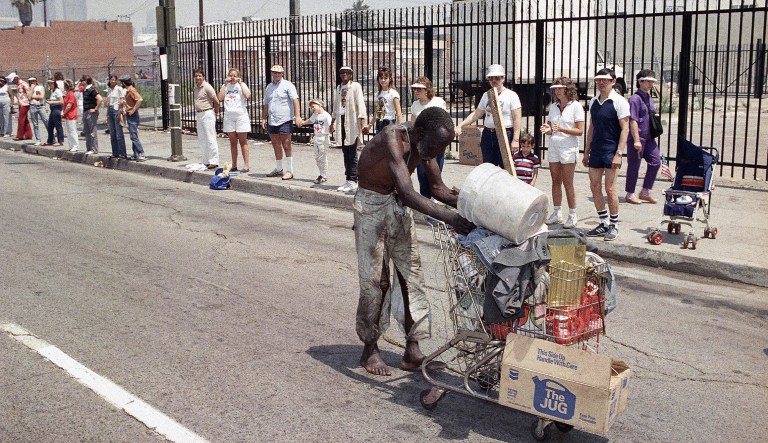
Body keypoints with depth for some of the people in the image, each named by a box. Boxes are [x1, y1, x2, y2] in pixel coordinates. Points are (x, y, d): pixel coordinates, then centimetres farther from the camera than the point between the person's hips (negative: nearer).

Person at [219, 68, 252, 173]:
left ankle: (246, 165, 0)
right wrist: (225, 84, -3)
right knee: (233, 142, 9)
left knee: (243, 142, -2)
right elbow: (220, 98, -4)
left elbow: (247, 96, -18)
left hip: (241, 116, -4)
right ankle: (234, 165, 15)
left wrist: (240, 83, -10)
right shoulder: (225, 86, 10)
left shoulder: (242, 85, 1)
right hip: (229, 116, 4)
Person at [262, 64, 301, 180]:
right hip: (272, 121, 6)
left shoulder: (287, 85, -4)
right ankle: (279, 169, 25)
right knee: (276, 146, 13)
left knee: (286, 146, -5)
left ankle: (289, 171, 1)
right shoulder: (269, 87, 16)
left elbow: (295, 100, -14)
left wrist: (297, 115, -24)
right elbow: (265, 104, 21)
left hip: (285, 121, -6)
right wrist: (264, 118, 13)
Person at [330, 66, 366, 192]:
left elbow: (360, 103, -9)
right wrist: (333, 121, 25)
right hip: (342, 121, 6)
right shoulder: (339, 87, 17)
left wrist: (362, 120, -18)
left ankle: (353, 181, -3)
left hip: (352, 122, -6)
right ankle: (349, 180, 14)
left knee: (352, 153, -6)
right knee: (345, 153, 8)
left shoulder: (355, 86, -2)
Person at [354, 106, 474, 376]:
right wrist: (449, 218, -49)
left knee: (412, 275, 2)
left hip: (400, 207, 7)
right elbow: (408, 194, -42)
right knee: (374, 279, -3)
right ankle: (370, 349, 13)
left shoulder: (424, 144, -7)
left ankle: (412, 349, 7)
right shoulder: (393, 139, -31)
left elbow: (438, 188, 2)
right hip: (372, 205, -7)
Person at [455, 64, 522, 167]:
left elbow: (517, 119, -9)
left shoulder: (511, 95, -4)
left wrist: (515, 140, -16)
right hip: (487, 135, 6)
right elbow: (476, 114, 17)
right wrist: (460, 126, 7)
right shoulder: (486, 95, 13)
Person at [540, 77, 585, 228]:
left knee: (567, 183, -5)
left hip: (568, 148, -6)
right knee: (556, 182, 8)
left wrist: (561, 129, -21)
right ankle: (556, 213, 16)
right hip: (553, 147, 6)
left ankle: (572, 215, 3)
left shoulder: (576, 106, -5)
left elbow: (580, 131, -10)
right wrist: (547, 129, -7)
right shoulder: (553, 107, 13)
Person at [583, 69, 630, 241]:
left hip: (611, 151, -6)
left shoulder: (619, 102, -7)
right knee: (594, 187, 8)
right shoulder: (593, 101, 12)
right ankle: (604, 223, 20)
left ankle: (614, 225, 8)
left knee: (610, 189, -5)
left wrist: (618, 154, -17)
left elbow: (625, 129, -10)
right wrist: (586, 152, 17)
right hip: (596, 150, 6)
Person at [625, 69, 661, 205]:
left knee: (655, 161, 4)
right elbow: (633, 121, -18)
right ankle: (630, 194, 14)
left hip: (649, 138, 9)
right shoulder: (635, 98, -13)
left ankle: (645, 192, 14)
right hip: (637, 138, -9)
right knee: (634, 166, 1)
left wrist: (654, 135, 21)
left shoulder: (649, 98, 14)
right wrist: (636, 140, -21)